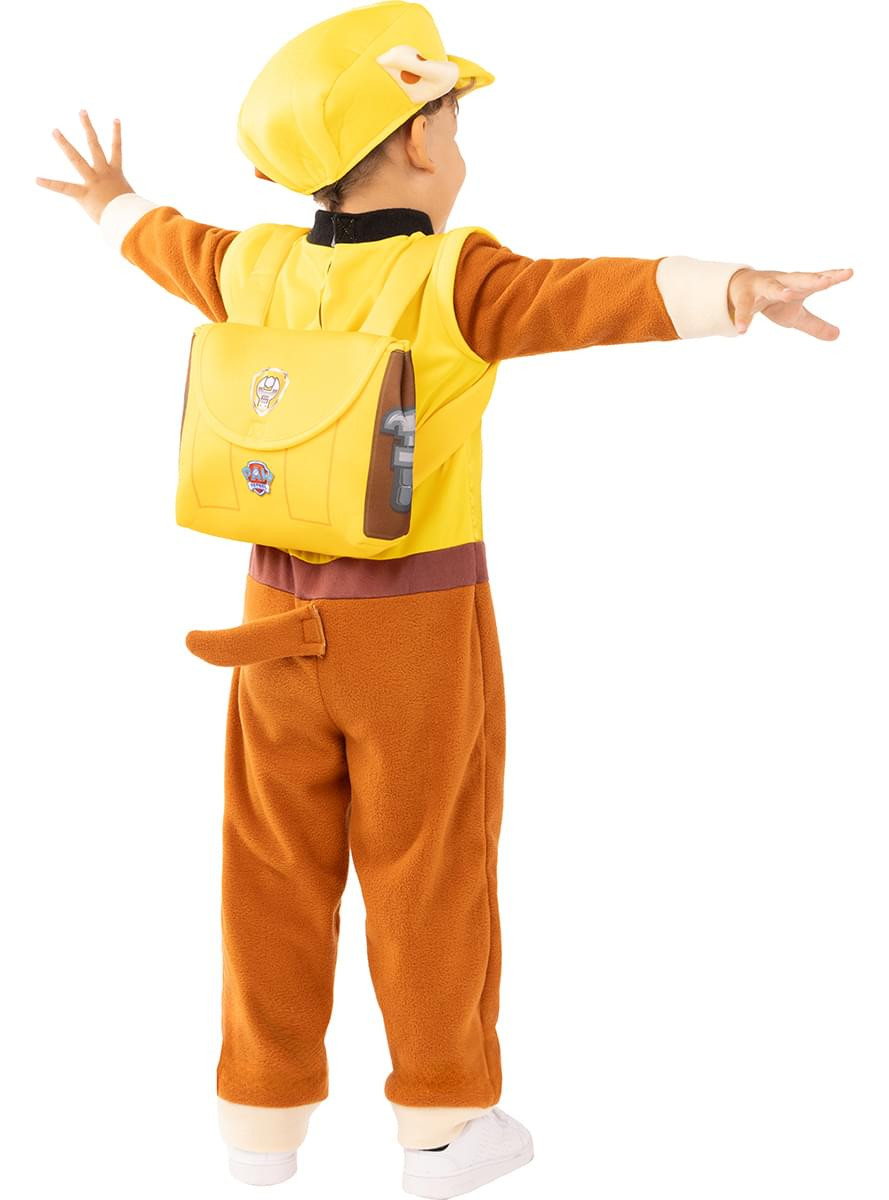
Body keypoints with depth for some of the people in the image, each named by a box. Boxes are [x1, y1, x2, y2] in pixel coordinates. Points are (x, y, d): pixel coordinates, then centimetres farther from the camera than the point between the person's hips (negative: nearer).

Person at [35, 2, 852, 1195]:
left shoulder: (260, 269, 1)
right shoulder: (453, 281, -16)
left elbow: (177, 245, 23)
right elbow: (594, 295, -33)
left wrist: (116, 205, 44)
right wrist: (732, 291, -47)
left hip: (284, 611, 5)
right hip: (421, 621, -5)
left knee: (277, 866, 13)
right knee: (427, 870, 8)